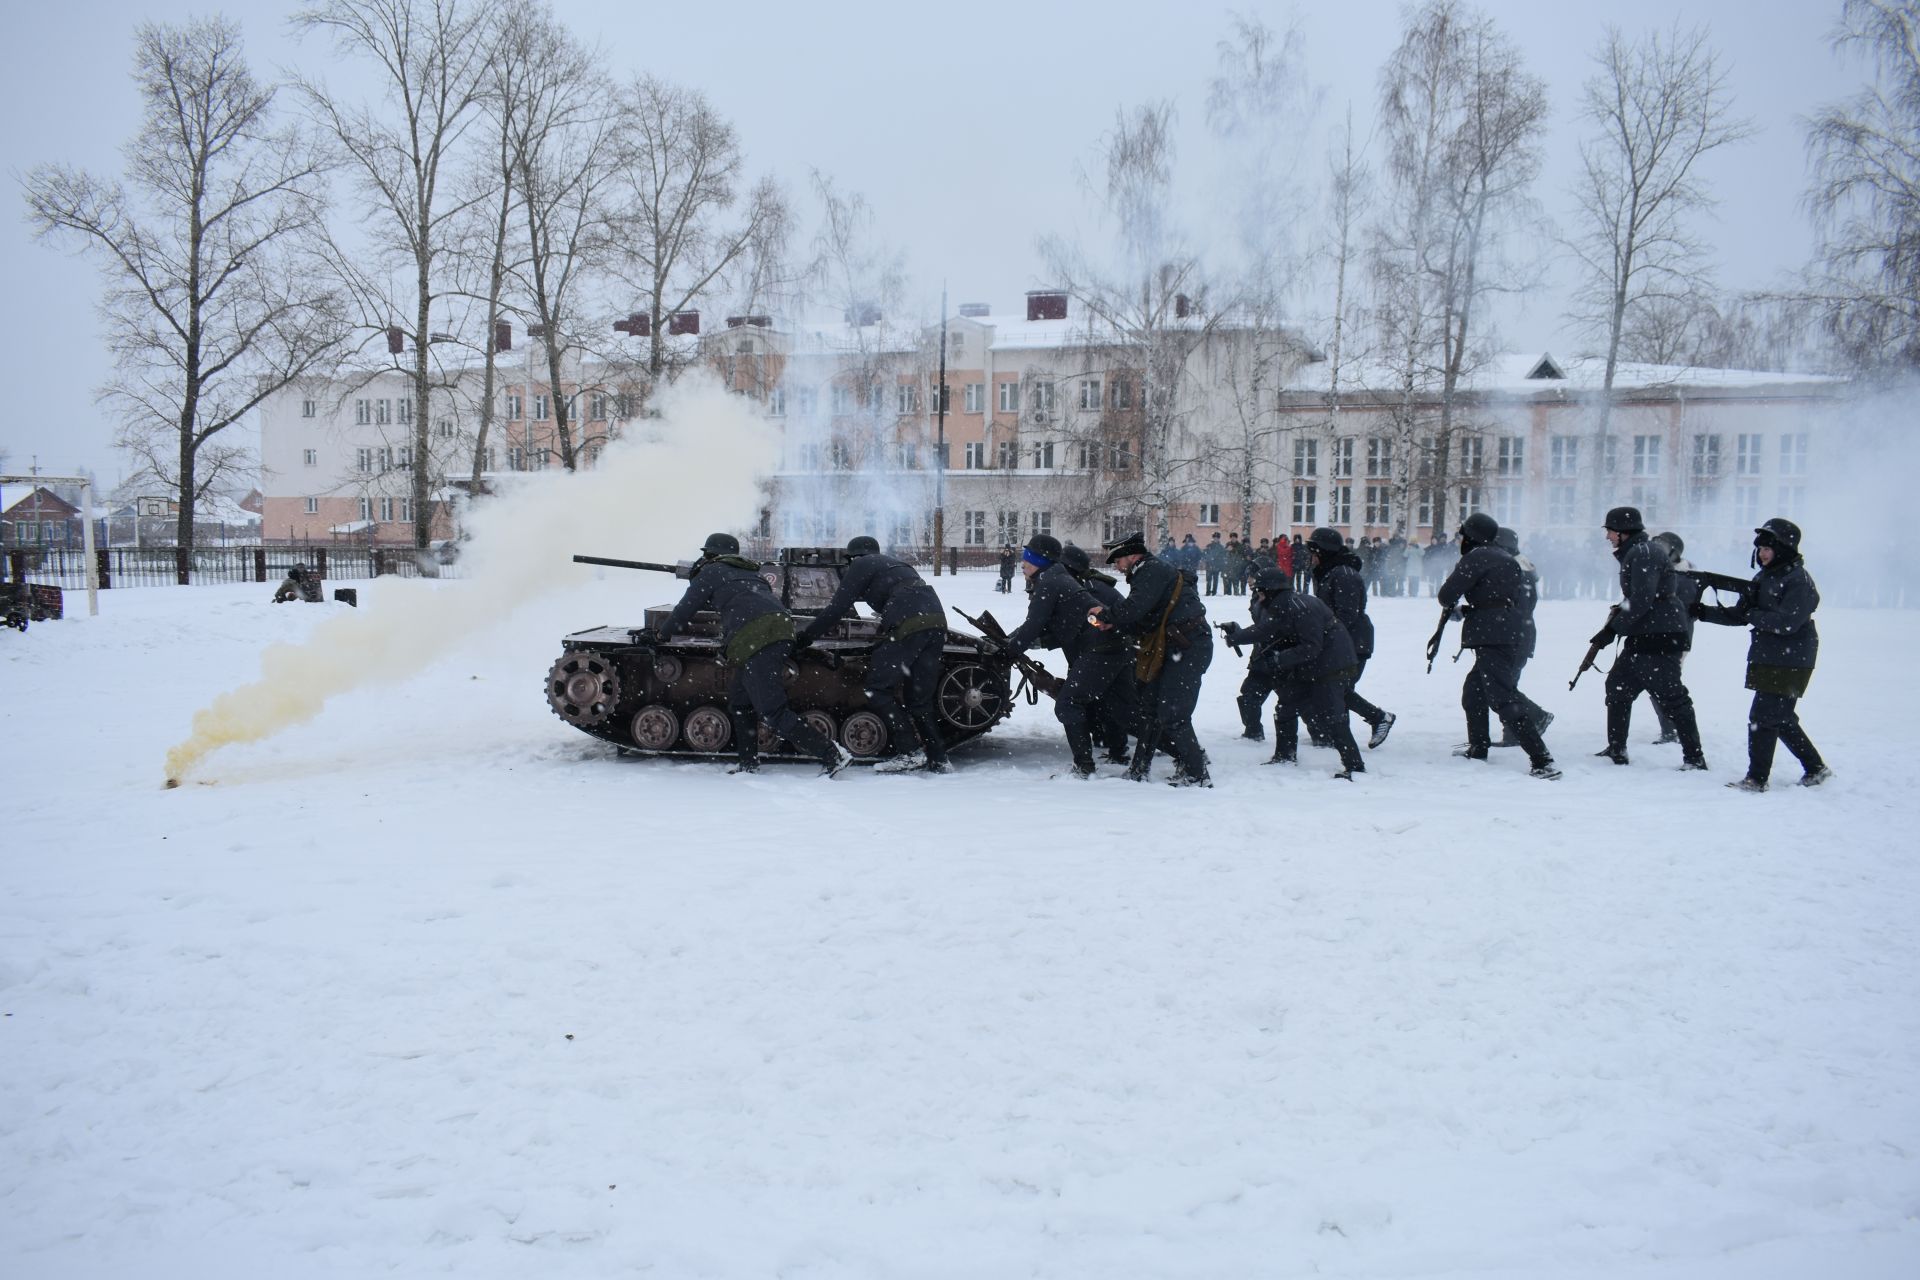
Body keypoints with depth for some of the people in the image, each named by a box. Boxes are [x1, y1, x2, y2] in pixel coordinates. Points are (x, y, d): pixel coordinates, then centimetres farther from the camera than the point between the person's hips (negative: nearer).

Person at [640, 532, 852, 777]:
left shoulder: (711, 572, 15)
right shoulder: (750, 572, 34)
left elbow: (685, 609, 18)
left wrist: (659, 635, 32)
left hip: (755, 640, -8)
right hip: (782, 629, 8)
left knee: (773, 712, -11)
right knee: (740, 705, 18)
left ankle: (833, 755, -18)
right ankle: (749, 765, 17)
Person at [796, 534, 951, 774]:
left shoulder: (861, 565, 12)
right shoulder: (896, 564, 34)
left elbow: (837, 609, 5)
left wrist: (805, 637, 11)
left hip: (908, 626, -8)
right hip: (938, 622, 8)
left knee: (876, 688, 0)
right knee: (920, 699, 13)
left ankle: (911, 752, -5)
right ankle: (938, 759, 8)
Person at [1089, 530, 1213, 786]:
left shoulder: (1153, 571, -12)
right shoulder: (1147, 574, 21)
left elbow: (1134, 609, -23)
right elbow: (1145, 623, 18)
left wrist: (1106, 613, -5)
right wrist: (1113, 624, 5)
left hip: (1189, 647, -11)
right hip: (1172, 649, 11)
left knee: (1172, 714, -11)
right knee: (1149, 708, 12)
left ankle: (1197, 774, -3)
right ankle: (1140, 770, 19)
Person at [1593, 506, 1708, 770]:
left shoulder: (1643, 553, -15)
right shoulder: (1634, 554, 16)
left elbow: (1642, 600, -23)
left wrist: (1614, 626, -14)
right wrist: (1619, 610, 6)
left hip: (1660, 637, -11)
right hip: (1642, 637, 11)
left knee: (1671, 696, -6)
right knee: (1617, 686, 13)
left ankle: (1694, 757, -1)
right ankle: (1616, 750, 19)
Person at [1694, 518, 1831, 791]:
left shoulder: (1799, 581, -14)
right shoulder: (1764, 578, 13)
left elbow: (1787, 622, -23)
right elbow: (1739, 615, 14)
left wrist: (1752, 615, -14)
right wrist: (1704, 612, 3)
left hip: (1789, 663, -9)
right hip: (1767, 661, 9)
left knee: (1763, 718, -7)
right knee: (1782, 719, 16)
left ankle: (1756, 779, 0)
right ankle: (1816, 768, 29)